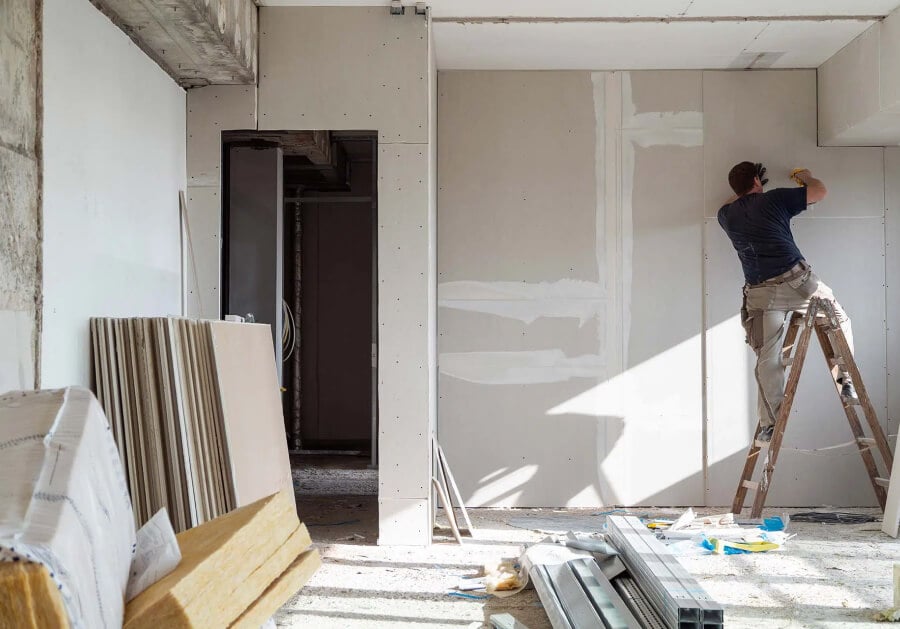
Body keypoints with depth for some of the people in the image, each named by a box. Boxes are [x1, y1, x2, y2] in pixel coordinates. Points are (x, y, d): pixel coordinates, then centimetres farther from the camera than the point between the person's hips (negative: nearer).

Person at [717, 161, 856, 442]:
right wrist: (806, 177, 32)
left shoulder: (726, 215, 15)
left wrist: (744, 191, 46)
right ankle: (846, 382, 21)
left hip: (759, 294, 3)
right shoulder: (774, 199, 4)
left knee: (767, 360, 6)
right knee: (840, 319, 23)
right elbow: (820, 191, 14)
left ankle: (770, 424, 4)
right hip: (796, 280, -2)